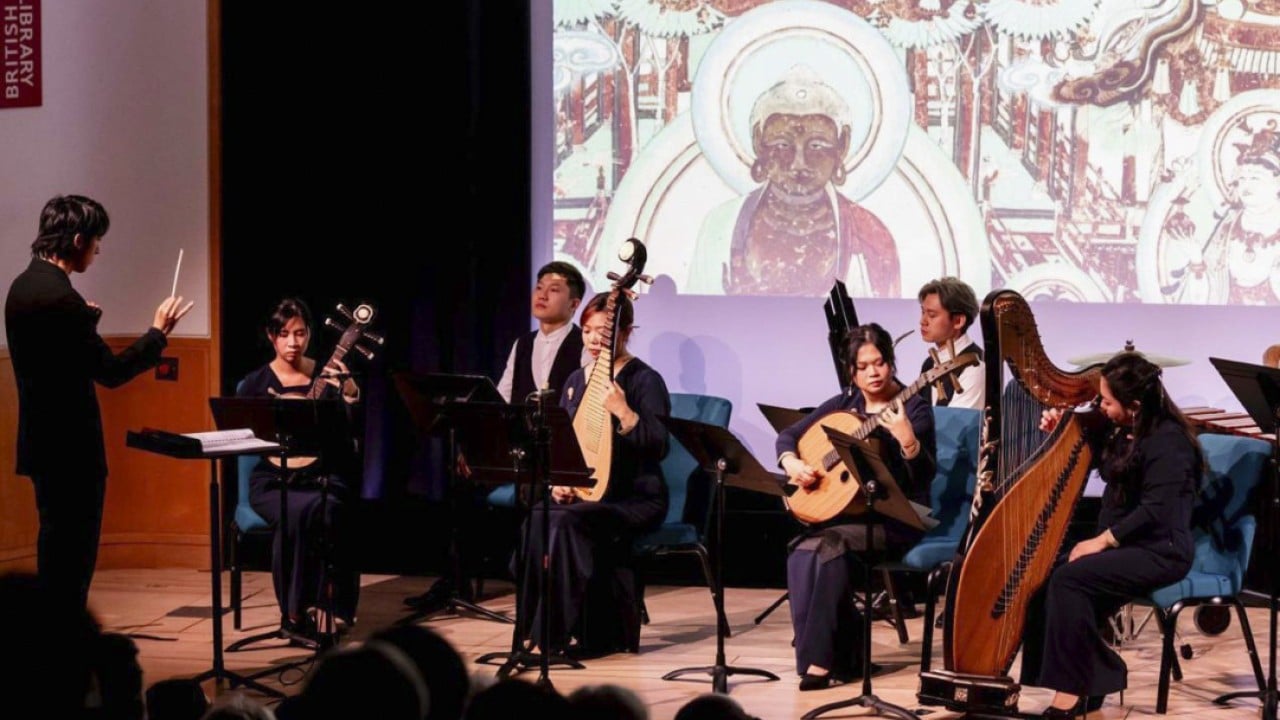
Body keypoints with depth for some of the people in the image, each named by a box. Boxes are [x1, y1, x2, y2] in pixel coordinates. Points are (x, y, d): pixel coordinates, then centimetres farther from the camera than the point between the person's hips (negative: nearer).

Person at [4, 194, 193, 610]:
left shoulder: (23, 286, 9)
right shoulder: (60, 297, -20)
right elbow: (110, 372, -18)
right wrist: (159, 333, -9)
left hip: (44, 443, 10)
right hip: (69, 448, -10)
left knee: (57, 554, 17)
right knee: (71, 559, -3)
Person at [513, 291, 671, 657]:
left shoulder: (645, 380, -6)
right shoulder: (576, 380, 13)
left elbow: (658, 446, -17)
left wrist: (623, 412, -30)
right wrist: (558, 479, -2)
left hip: (636, 499, -6)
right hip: (584, 494, 6)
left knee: (566, 522, -33)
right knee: (538, 519, -26)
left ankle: (553, 637, -24)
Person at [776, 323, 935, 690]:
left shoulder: (914, 408, -5)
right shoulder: (843, 406, 10)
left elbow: (925, 475, -16)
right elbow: (788, 436, 15)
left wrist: (906, 437, -34)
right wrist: (793, 464, -6)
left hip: (895, 518, -5)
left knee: (826, 544, -31)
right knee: (802, 551, -26)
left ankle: (821, 658, -22)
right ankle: (844, 653, -16)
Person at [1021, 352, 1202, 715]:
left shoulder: (1168, 442, -17)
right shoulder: (1122, 431, 9)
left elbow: (1155, 511, -24)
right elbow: (1091, 456, 29)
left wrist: (1102, 540, -22)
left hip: (1161, 553, -9)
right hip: (1122, 544, 9)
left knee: (1069, 579, -26)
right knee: (1046, 575, -11)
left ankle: (1073, 689, -22)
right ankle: (1099, 674, -6)